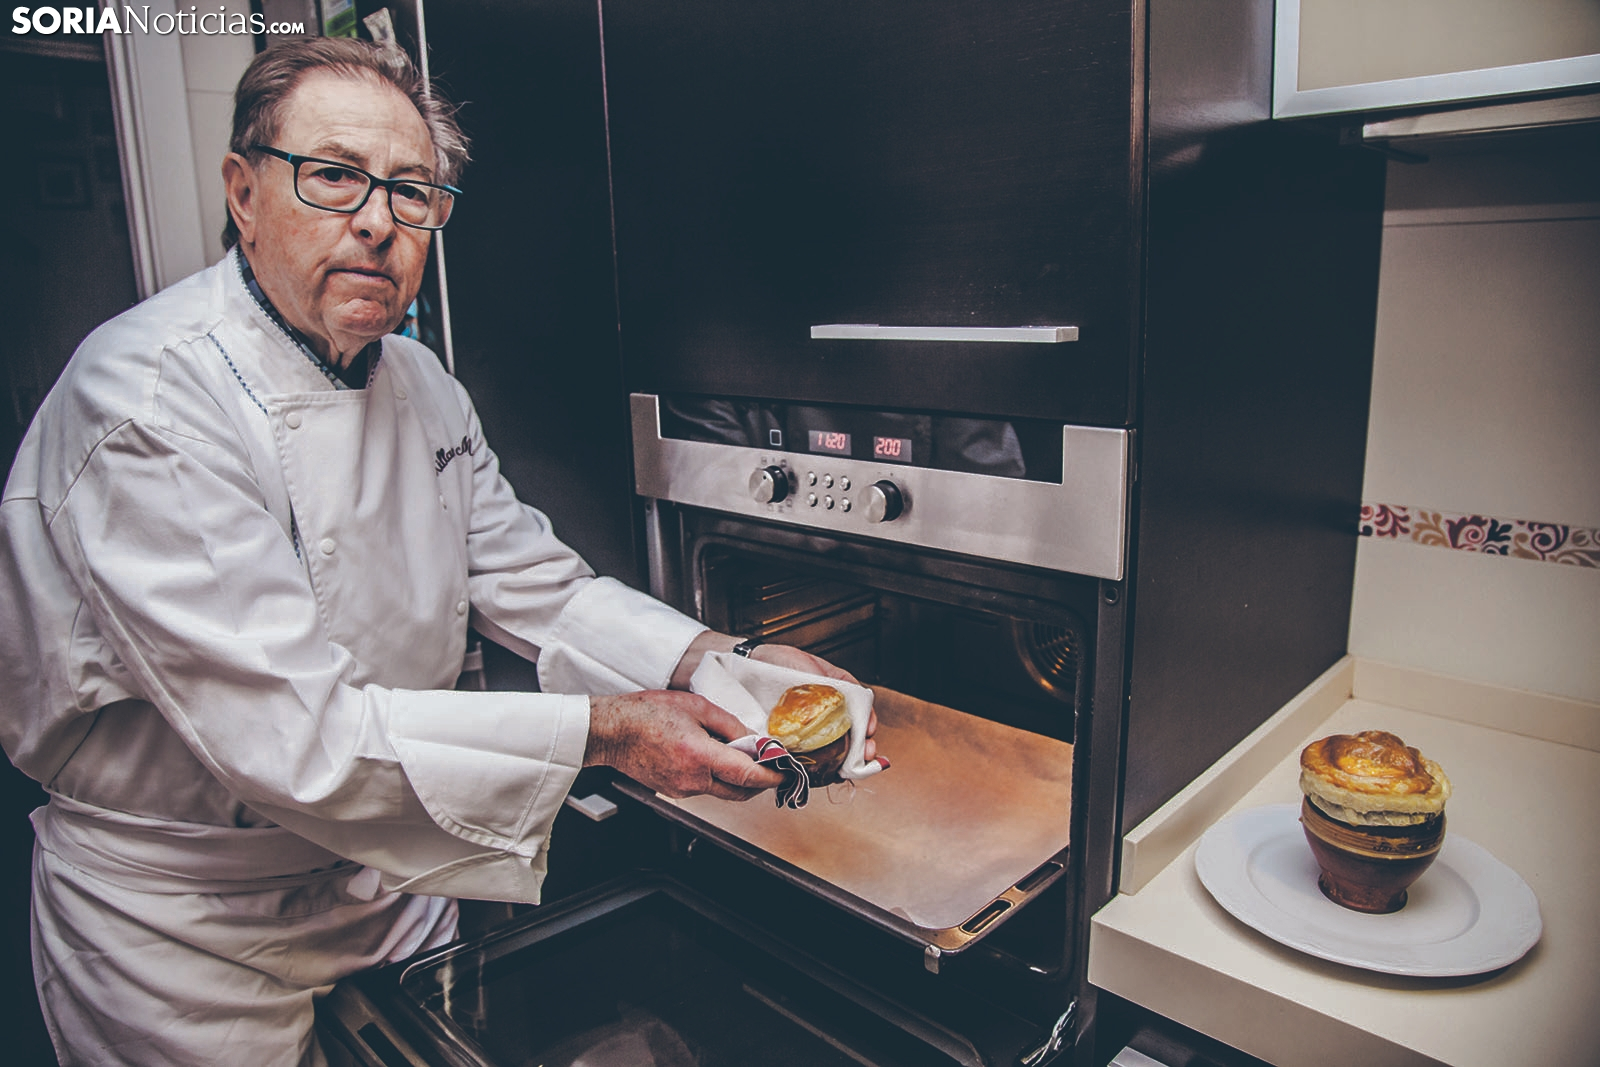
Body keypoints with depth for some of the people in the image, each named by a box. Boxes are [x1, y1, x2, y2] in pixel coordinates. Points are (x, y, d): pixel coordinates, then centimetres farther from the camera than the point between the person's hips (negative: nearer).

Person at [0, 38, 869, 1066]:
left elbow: (535, 584, 0)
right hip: (188, 927, -6)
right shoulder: (151, 399, -27)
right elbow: (288, 733, -33)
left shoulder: (421, 387, -1)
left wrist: (714, 662, -15)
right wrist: (602, 733, -33)